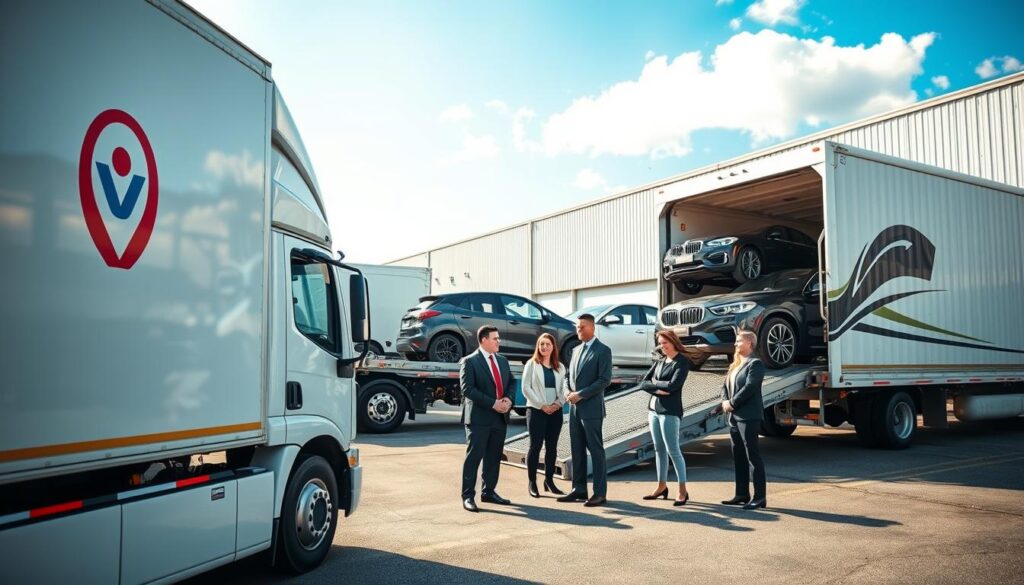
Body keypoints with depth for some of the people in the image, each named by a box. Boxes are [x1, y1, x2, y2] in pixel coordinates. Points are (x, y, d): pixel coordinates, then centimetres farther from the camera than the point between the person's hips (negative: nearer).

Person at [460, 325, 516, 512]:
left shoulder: (502, 361, 15)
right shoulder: (469, 361, -7)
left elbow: (512, 382, 18)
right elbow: (467, 389, -15)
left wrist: (508, 399, -4)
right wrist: (493, 404, -19)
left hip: (500, 417, 7)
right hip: (479, 417, -7)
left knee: (494, 457, 12)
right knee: (474, 456, -5)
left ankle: (489, 492, 23)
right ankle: (468, 496, 0)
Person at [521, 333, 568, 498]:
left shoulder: (560, 367, 12)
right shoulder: (531, 364, 1)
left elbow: (563, 388, 10)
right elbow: (526, 388, -5)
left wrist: (558, 403, -8)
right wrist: (541, 405, -11)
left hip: (555, 411, 4)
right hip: (536, 410, -4)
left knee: (552, 447, 7)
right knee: (535, 446, -2)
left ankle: (549, 481, 17)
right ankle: (532, 482, 5)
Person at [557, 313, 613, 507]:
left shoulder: (602, 350, -7)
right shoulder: (576, 350, 16)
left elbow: (604, 380, -14)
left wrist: (580, 394, -17)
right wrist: (568, 391, 0)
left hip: (591, 408, -7)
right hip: (574, 408, 7)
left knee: (596, 450, -2)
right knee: (577, 450, 11)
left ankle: (600, 493, 4)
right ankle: (579, 489, 19)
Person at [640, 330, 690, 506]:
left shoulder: (682, 362, -6)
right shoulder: (659, 362, 13)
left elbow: (673, 385, -18)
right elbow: (643, 383, 6)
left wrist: (654, 382, -4)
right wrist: (658, 389, -11)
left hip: (669, 411, -7)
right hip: (654, 408, 7)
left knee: (673, 450, -7)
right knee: (659, 449, 12)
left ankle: (683, 491, -2)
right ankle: (662, 486, 22)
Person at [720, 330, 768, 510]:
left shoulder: (755, 364, -8)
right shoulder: (735, 365, 19)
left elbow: (749, 388, -18)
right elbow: (725, 386, 17)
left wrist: (732, 403, -13)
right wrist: (725, 401, -2)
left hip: (748, 416, -9)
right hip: (734, 416, 9)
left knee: (753, 456, -7)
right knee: (738, 457, 12)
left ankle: (760, 497, -2)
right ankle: (742, 494, 19)